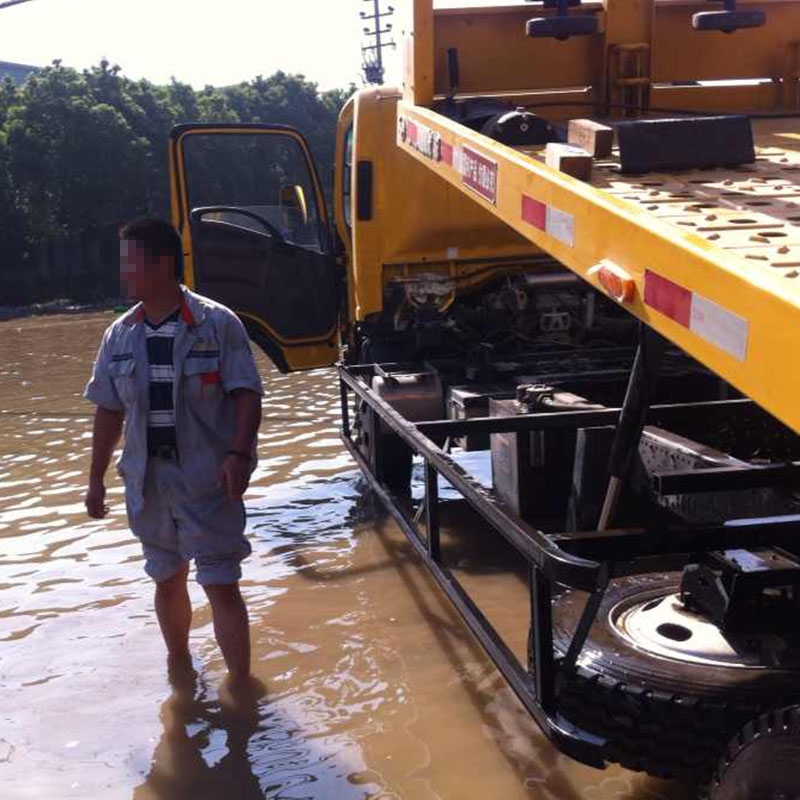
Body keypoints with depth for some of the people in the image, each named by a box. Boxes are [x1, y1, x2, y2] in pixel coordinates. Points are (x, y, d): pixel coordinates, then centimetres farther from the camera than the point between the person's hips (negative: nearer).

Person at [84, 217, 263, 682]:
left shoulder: (218, 324, -10)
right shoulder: (121, 334, 4)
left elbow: (247, 395, -11)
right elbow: (110, 411, 11)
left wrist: (239, 454, -24)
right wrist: (97, 479, 12)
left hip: (209, 482, -5)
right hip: (148, 482, 5)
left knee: (222, 586, -3)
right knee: (168, 580, 18)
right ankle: (180, 668, 39)